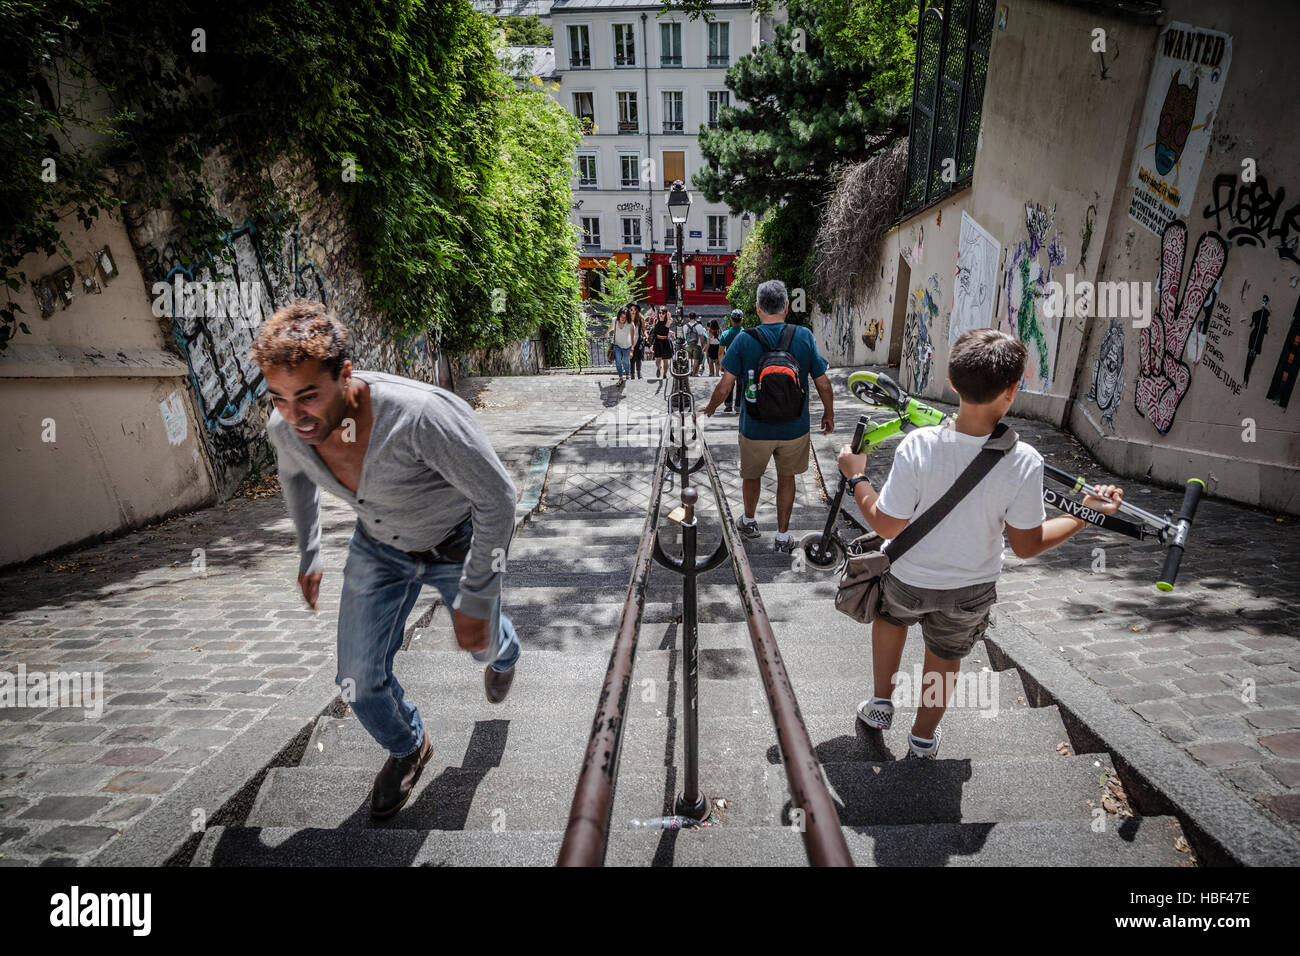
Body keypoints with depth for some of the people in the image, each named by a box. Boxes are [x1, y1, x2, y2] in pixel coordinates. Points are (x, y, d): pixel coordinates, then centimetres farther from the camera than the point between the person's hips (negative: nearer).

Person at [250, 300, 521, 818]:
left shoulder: (418, 415, -41)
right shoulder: (285, 427, -21)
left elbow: (497, 495, -31)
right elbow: (294, 472, 6)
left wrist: (475, 599, -26)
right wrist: (308, 552, 15)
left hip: (458, 543, -4)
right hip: (378, 547, 4)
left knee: (480, 641, 23)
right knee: (359, 682, 6)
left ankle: (504, 651, 65)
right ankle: (408, 747, 40)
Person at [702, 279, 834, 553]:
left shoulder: (744, 340, -12)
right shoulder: (804, 336, -8)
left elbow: (724, 387, -10)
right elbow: (823, 384, -3)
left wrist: (709, 410, 8)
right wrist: (829, 415, 12)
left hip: (755, 428, -1)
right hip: (795, 428, 1)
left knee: (752, 475, 23)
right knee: (786, 478, 20)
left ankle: (749, 521, 45)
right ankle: (783, 537, 29)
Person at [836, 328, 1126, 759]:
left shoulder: (917, 446, -30)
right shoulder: (1024, 462, -25)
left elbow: (887, 525, -20)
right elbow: (1027, 546, -13)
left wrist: (856, 476, -6)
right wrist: (1087, 513, 1)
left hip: (910, 580, -1)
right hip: (971, 591, 1)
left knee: (890, 615, 33)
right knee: (946, 656, 27)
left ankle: (882, 703, 43)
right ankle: (923, 736, 49)